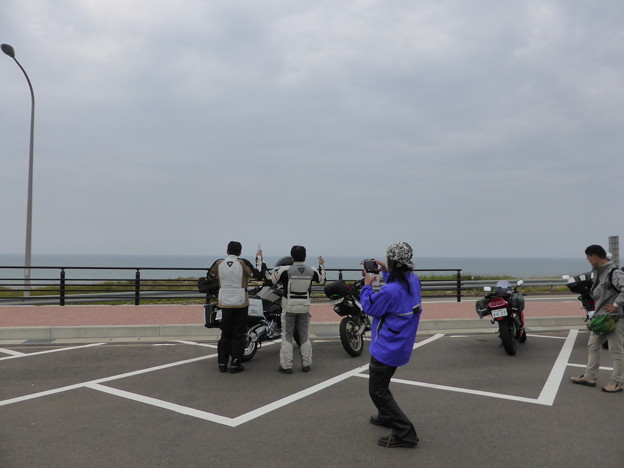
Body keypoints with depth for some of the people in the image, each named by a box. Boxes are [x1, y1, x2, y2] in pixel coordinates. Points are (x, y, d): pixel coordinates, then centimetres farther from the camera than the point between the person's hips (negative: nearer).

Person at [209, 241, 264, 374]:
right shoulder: (243, 263, -10)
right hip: (240, 303, -3)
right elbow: (259, 275, -6)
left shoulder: (218, 263, -1)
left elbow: (210, 275, 14)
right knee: (238, 334, 5)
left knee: (225, 333, 13)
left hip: (224, 303, 3)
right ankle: (235, 364, 6)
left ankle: (222, 363, 16)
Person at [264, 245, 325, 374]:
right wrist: (321, 265, 33)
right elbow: (322, 280, 16)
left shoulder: (285, 270, -14)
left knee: (287, 335, 5)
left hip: (289, 306, -3)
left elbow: (269, 278, -8)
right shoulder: (312, 271, -2)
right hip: (305, 307, 3)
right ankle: (306, 364, 19)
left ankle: (286, 366, 6)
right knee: (304, 335, 14)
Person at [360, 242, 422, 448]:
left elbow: (370, 308, -14)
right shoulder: (414, 280, -4)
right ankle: (386, 416, 43)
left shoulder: (390, 290, -30)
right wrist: (386, 272, 14)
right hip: (402, 345, 9)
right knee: (381, 382, 28)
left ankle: (404, 433, -1)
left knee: (378, 391, 0)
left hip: (387, 347, -9)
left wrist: (367, 285, -2)